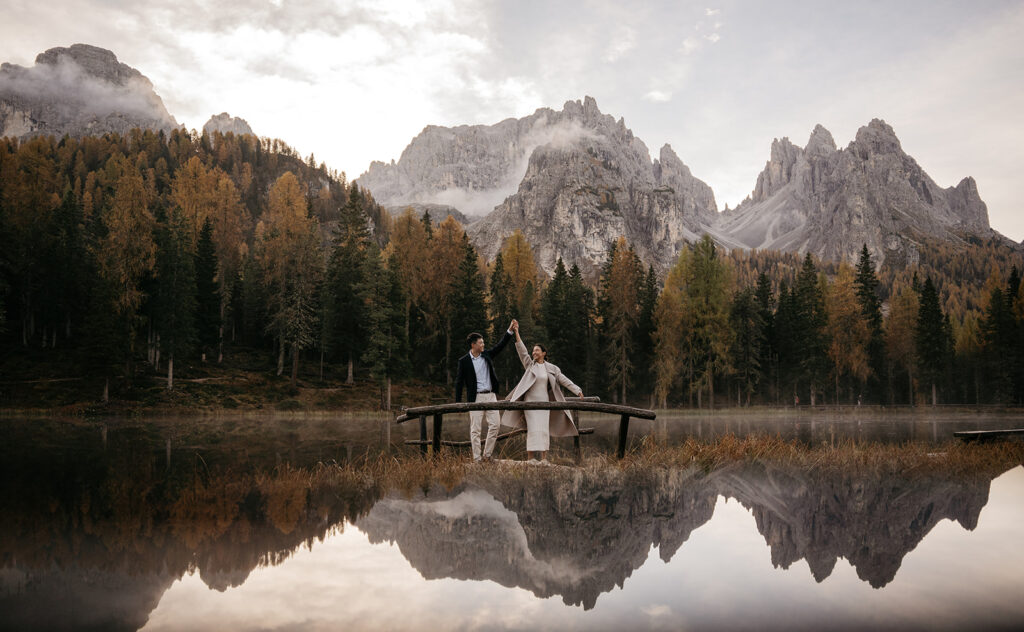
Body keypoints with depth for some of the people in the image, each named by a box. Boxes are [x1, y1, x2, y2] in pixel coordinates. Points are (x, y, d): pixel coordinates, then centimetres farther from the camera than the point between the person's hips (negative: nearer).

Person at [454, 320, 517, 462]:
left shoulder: (487, 355, 9)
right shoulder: (464, 361, -3)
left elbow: (501, 345, 8)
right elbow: (459, 381, -2)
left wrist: (510, 330, -5)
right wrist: (458, 403, -6)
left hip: (491, 395, 5)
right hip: (476, 398, -5)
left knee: (495, 424, 1)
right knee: (475, 429, -1)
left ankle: (487, 454, 13)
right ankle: (477, 459, 4)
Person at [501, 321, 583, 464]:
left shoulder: (551, 368, 6)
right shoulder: (529, 364, 4)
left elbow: (564, 380, 5)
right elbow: (522, 350, -7)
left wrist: (577, 390, -4)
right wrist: (516, 333, -17)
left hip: (544, 402, 1)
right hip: (530, 401, -1)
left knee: (544, 429, -1)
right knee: (532, 429, -8)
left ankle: (543, 457, 5)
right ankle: (532, 457, -6)